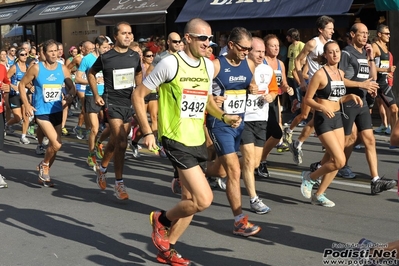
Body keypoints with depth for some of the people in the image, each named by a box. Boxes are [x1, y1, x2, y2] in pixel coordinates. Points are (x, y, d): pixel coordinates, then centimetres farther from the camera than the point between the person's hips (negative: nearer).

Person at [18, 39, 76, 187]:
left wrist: (71, 95, -18)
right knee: (57, 144, -18)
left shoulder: (63, 69, 0)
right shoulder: (36, 68, -9)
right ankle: (44, 165, 12)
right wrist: (26, 104, -9)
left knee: (53, 145, 12)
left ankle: (44, 174, 32)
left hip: (57, 111, 5)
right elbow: (22, 85, 0)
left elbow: (71, 87, 5)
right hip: (41, 112, -5)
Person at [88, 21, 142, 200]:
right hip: (112, 103, -5)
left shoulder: (135, 56, 3)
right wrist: (96, 95, 1)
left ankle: (102, 167, 41)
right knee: (121, 143, -16)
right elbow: (91, 74, 8)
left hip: (129, 103, 5)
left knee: (115, 141, 16)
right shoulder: (105, 57, -9)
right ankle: (119, 184, -7)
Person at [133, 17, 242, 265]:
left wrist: (224, 116, 4)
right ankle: (162, 219, 13)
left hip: (198, 140, 7)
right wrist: (147, 132, -11)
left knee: (191, 200, 12)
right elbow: (138, 95, -7)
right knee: (204, 199, -14)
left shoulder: (208, 66, 8)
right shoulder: (171, 63, -13)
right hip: (177, 139, -7)